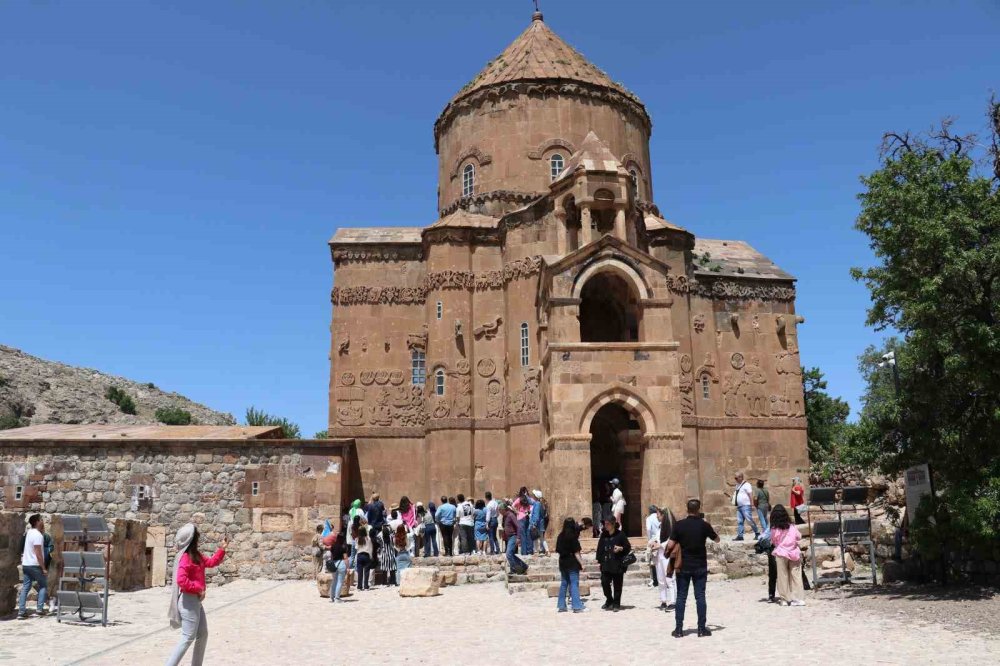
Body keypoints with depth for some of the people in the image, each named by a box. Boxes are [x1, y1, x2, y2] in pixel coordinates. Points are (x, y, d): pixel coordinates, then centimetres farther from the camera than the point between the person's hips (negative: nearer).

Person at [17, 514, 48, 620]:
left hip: (26, 564, 8)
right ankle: (40, 608, 2)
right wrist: (44, 568, -17)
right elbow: (38, 554, -20)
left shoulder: (30, 532, 9)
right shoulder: (38, 535, -17)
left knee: (25, 588, 6)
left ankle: (21, 611, 4)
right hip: (35, 565, -8)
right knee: (43, 585, 7)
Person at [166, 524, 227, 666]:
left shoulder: (196, 555, 11)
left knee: (203, 635, 16)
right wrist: (199, 589, -20)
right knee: (188, 638, -6)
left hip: (196, 600, 10)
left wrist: (222, 548, 11)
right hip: (188, 601, -10)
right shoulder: (185, 557, -19)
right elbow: (181, 580, -28)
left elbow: (211, 562, 21)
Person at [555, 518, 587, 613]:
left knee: (563, 584, 13)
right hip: (572, 563, -6)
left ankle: (561, 606, 15)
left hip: (562, 563, 6)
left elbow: (558, 550, 10)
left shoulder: (560, 537, 3)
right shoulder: (573, 537, -14)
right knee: (574, 584, -1)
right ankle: (577, 606, -1)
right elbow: (576, 553, -13)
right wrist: (582, 563, -6)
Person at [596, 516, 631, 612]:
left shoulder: (620, 534, -3)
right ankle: (609, 600, 20)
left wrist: (621, 548, -18)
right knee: (604, 582, -2)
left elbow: (628, 547, 1)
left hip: (617, 564, -3)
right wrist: (600, 559, 7)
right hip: (606, 564, 4)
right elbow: (600, 548, 14)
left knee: (617, 585, 3)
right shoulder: (603, 535, 9)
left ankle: (616, 604, 16)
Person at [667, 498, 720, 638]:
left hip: (683, 566, 0)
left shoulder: (679, 525, -8)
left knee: (681, 597, 6)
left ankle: (678, 629, 6)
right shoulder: (704, 525, -6)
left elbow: (670, 545, -12)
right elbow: (717, 539, 11)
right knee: (700, 597, 6)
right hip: (700, 566, 0)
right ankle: (702, 628, 8)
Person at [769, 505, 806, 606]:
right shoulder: (792, 527, 0)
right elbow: (799, 537, 11)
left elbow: (773, 541, 1)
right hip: (794, 553, 2)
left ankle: (784, 599, 10)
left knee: (783, 577, 6)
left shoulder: (774, 530, -8)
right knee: (796, 576, 7)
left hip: (781, 553, -2)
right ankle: (798, 598, 5)